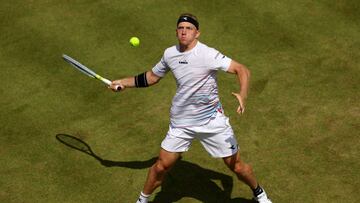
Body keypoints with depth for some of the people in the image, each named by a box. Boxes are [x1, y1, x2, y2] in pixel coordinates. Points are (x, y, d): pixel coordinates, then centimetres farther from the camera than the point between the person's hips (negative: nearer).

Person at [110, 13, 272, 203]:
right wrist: (123, 83, 13)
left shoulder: (207, 54, -19)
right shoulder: (169, 54, -2)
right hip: (181, 122, 3)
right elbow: (152, 77, 17)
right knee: (162, 165, 4)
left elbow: (242, 70, -23)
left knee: (236, 166, 4)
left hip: (212, 120, -3)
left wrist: (242, 95, -41)